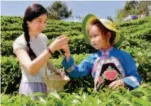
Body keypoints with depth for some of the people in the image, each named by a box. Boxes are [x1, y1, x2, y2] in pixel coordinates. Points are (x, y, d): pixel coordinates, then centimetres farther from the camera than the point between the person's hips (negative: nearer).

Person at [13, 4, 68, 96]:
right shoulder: (19, 43, -15)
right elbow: (31, 69, -30)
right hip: (32, 87, -5)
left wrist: (57, 71, 1)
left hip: (47, 85, 5)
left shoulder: (43, 38, 2)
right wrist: (52, 48, -36)